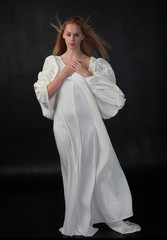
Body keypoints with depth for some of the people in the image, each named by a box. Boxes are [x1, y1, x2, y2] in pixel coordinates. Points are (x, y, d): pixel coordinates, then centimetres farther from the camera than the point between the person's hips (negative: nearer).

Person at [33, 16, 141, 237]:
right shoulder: (53, 62, 8)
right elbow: (44, 94, -1)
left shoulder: (94, 63, 5)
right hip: (65, 125, 1)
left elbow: (109, 92, -5)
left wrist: (85, 73, -10)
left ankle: (115, 219, 15)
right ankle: (80, 224, 21)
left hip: (90, 122, 0)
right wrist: (64, 73, -9)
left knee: (103, 167, 1)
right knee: (75, 172, 8)